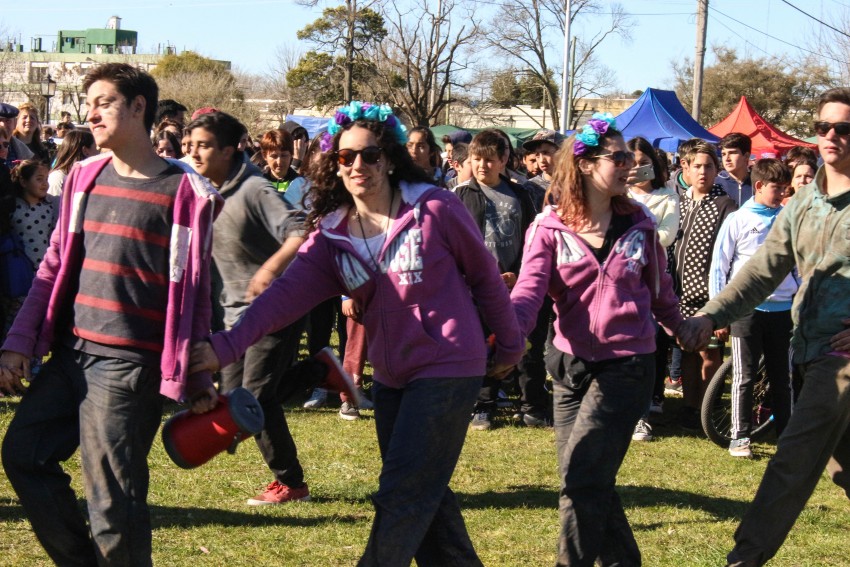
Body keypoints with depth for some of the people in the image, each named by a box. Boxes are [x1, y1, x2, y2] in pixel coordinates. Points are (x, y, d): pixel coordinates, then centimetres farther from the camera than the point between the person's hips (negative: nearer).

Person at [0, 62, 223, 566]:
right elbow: (55, 266, 14)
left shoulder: (184, 192, -6)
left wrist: (198, 382, -1)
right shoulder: (85, 177, 11)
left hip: (129, 366, -7)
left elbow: (194, 293, -4)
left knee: (113, 498, -6)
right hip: (71, 354, 7)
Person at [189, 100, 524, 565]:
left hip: (447, 367, -6)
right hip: (391, 376, 6)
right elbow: (285, 295, -13)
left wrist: (509, 345, 8)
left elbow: (484, 275, -1)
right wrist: (225, 347, -28)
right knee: (425, 496, 16)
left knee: (401, 498, -7)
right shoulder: (332, 234, 0)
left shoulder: (434, 209, -12)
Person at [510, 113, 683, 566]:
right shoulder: (550, 227, -4)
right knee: (591, 481, 10)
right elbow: (529, 289, -16)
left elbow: (659, 287, 15)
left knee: (582, 477, -13)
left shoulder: (638, 223, 1)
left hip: (626, 366, -2)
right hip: (571, 363, 2)